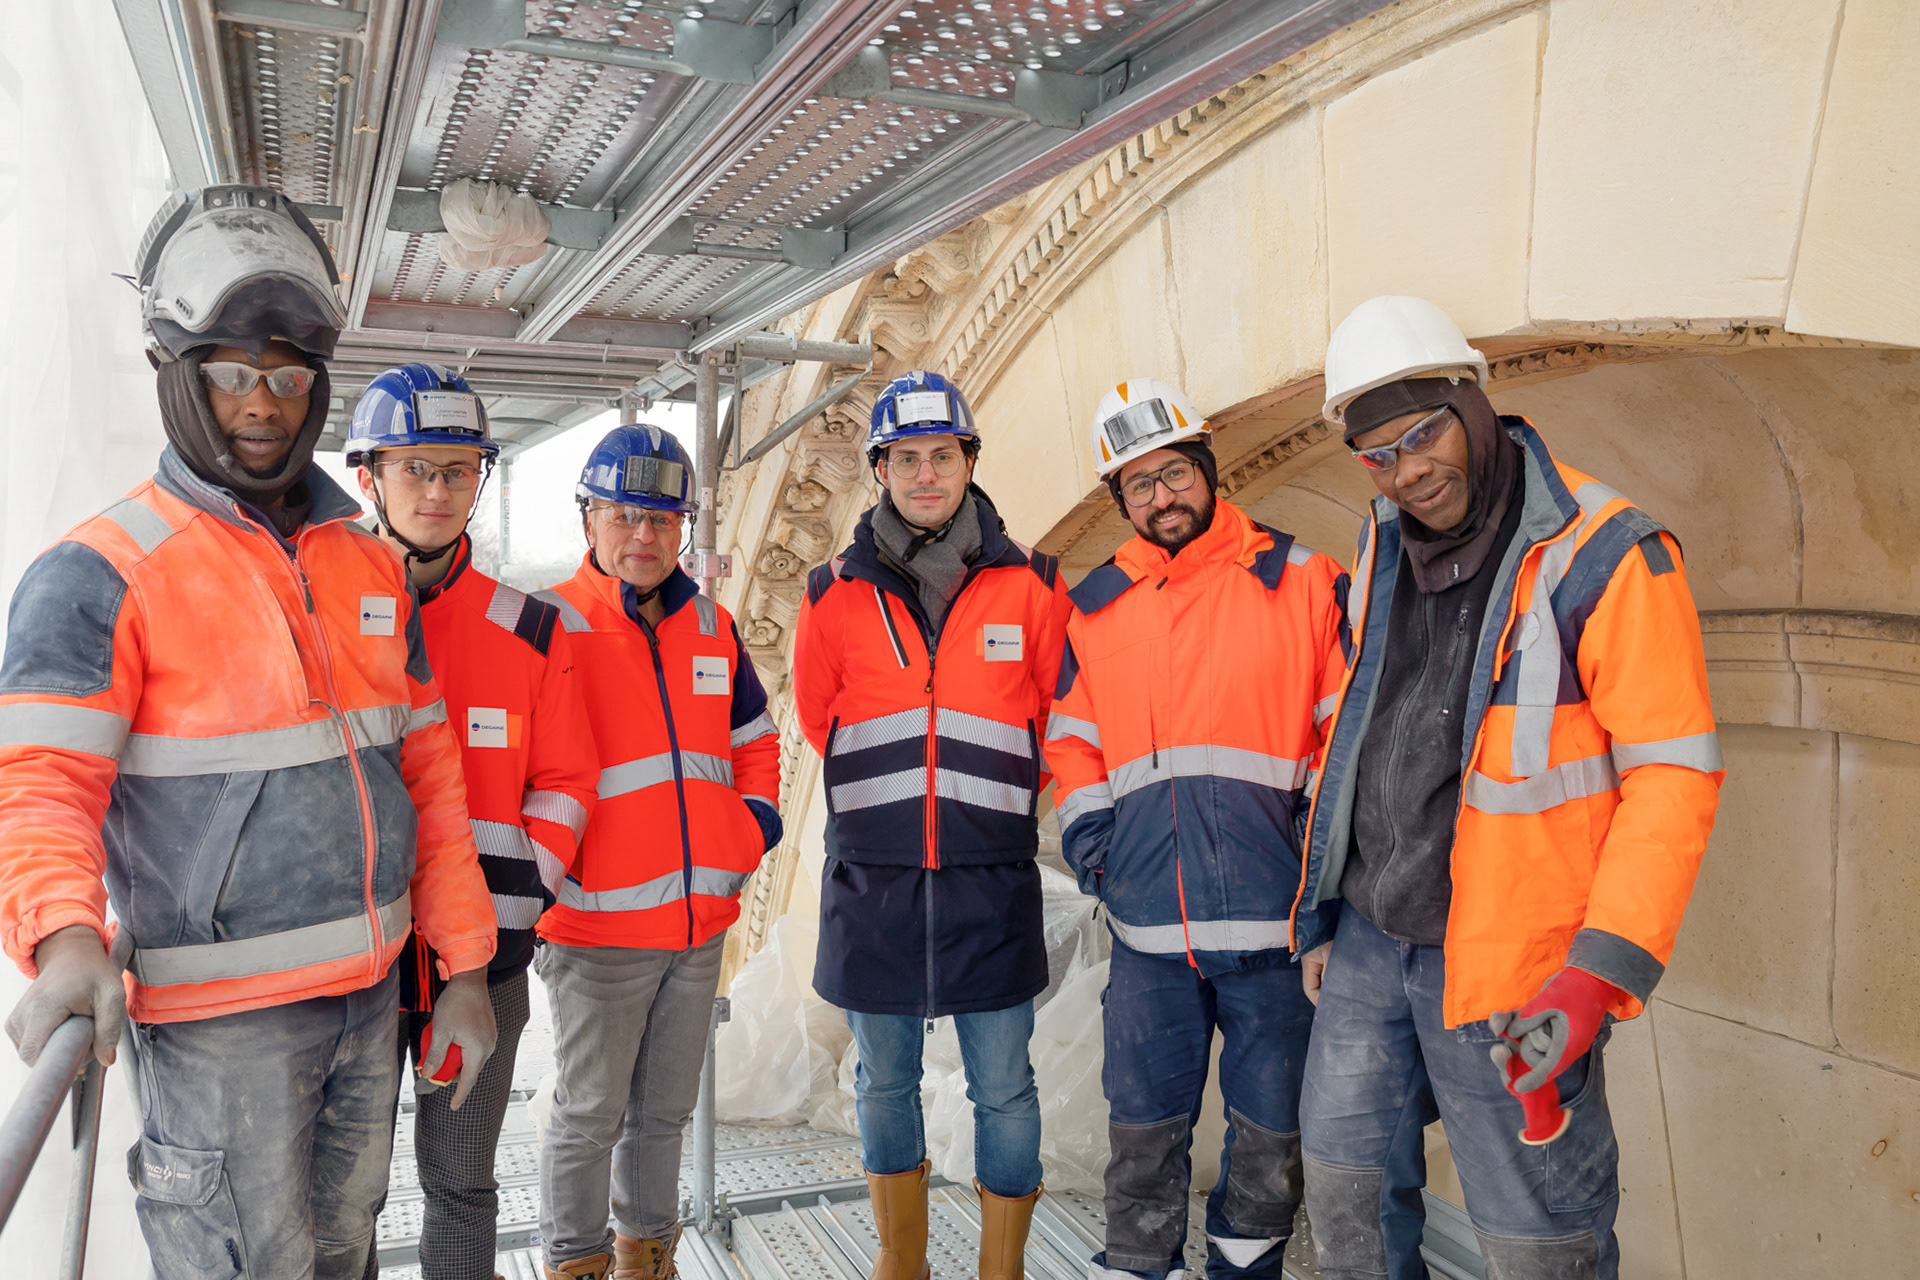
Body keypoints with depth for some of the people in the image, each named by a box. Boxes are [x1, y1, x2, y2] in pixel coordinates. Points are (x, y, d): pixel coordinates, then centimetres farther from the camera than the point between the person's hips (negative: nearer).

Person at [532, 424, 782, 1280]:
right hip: (597, 927, -5)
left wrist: (757, 822, 7)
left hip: (701, 920, 5)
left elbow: (754, 739, 20)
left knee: (664, 1108, 20)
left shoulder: (713, 628, 9)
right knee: (590, 1115, 9)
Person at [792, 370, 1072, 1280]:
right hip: (871, 879, 1)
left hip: (992, 880, -1)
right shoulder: (834, 592, 2)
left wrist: (989, 799, 8)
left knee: (1003, 1092, 6)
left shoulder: (1031, 584, 0)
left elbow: (1055, 720, 9)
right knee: (886, 1085, 15)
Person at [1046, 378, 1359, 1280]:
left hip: (1273, 917, -2)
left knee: (1272, 1130, 13)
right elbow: (1071, 738, 17)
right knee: (1143, 1132, 11)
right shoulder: (1095, 606, 9)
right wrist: (1087, 835, 4)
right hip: (1146, 922, 2)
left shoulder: (1302, 584, 0)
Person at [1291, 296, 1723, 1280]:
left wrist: (1602, 978, -23)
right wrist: (1323, 910, 15)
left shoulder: (1604, 555, -15)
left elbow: (1675, 775, -16)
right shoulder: (1383, 547, 6)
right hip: (1369, 938, 6)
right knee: (1338, 1175, 17)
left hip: (1505, 967, -6)